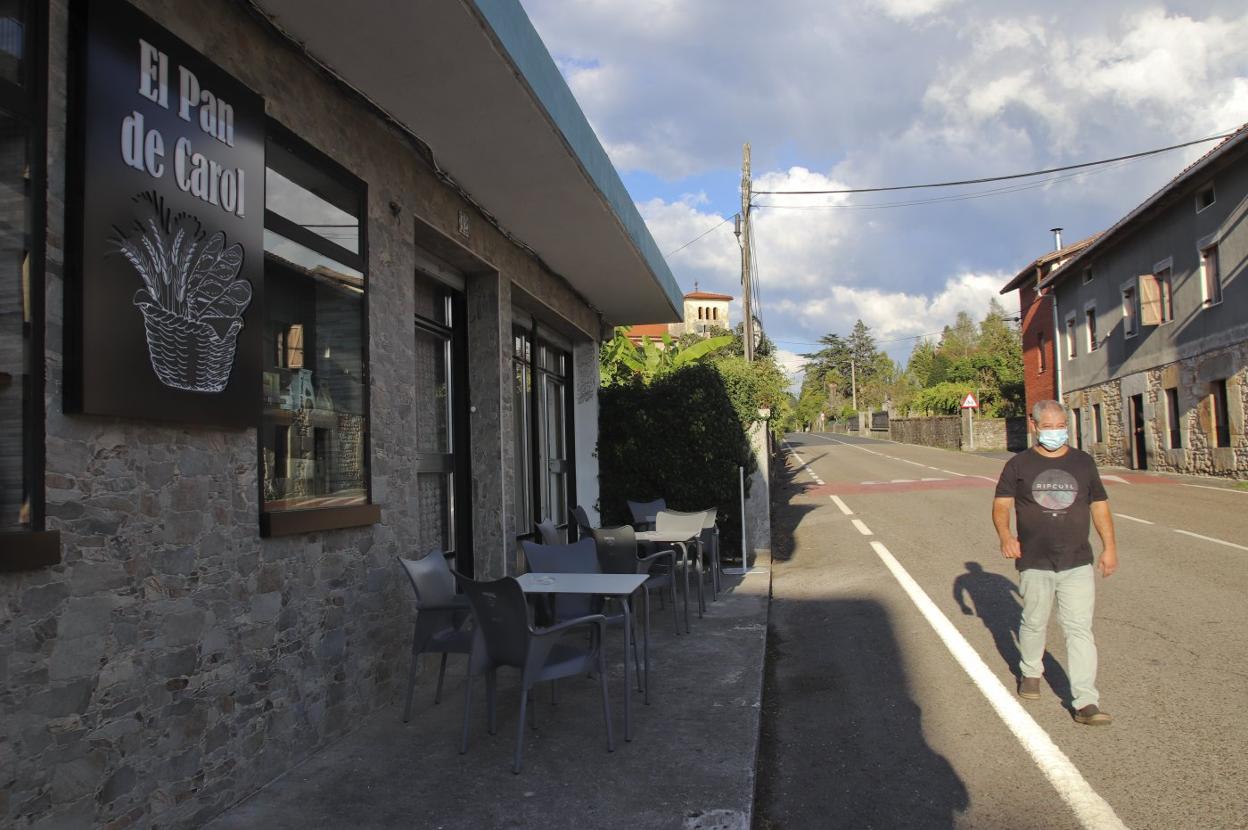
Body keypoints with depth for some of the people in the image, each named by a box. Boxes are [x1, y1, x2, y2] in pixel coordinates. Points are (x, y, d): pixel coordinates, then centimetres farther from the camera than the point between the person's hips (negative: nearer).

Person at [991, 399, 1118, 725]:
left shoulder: (1083, 462, 7)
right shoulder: (1019, 465, 0)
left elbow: (1099, 505, 13)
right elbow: (1001, 505, -4)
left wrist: (1109, 547, 8)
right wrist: (1005, 535, -23)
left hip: (1078, 564, 1)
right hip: (1034, 564, -1)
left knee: (1080, 630, -3)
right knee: (1034, 624, 13)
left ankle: (1086, 703, 0)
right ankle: (1031, 673, 39)